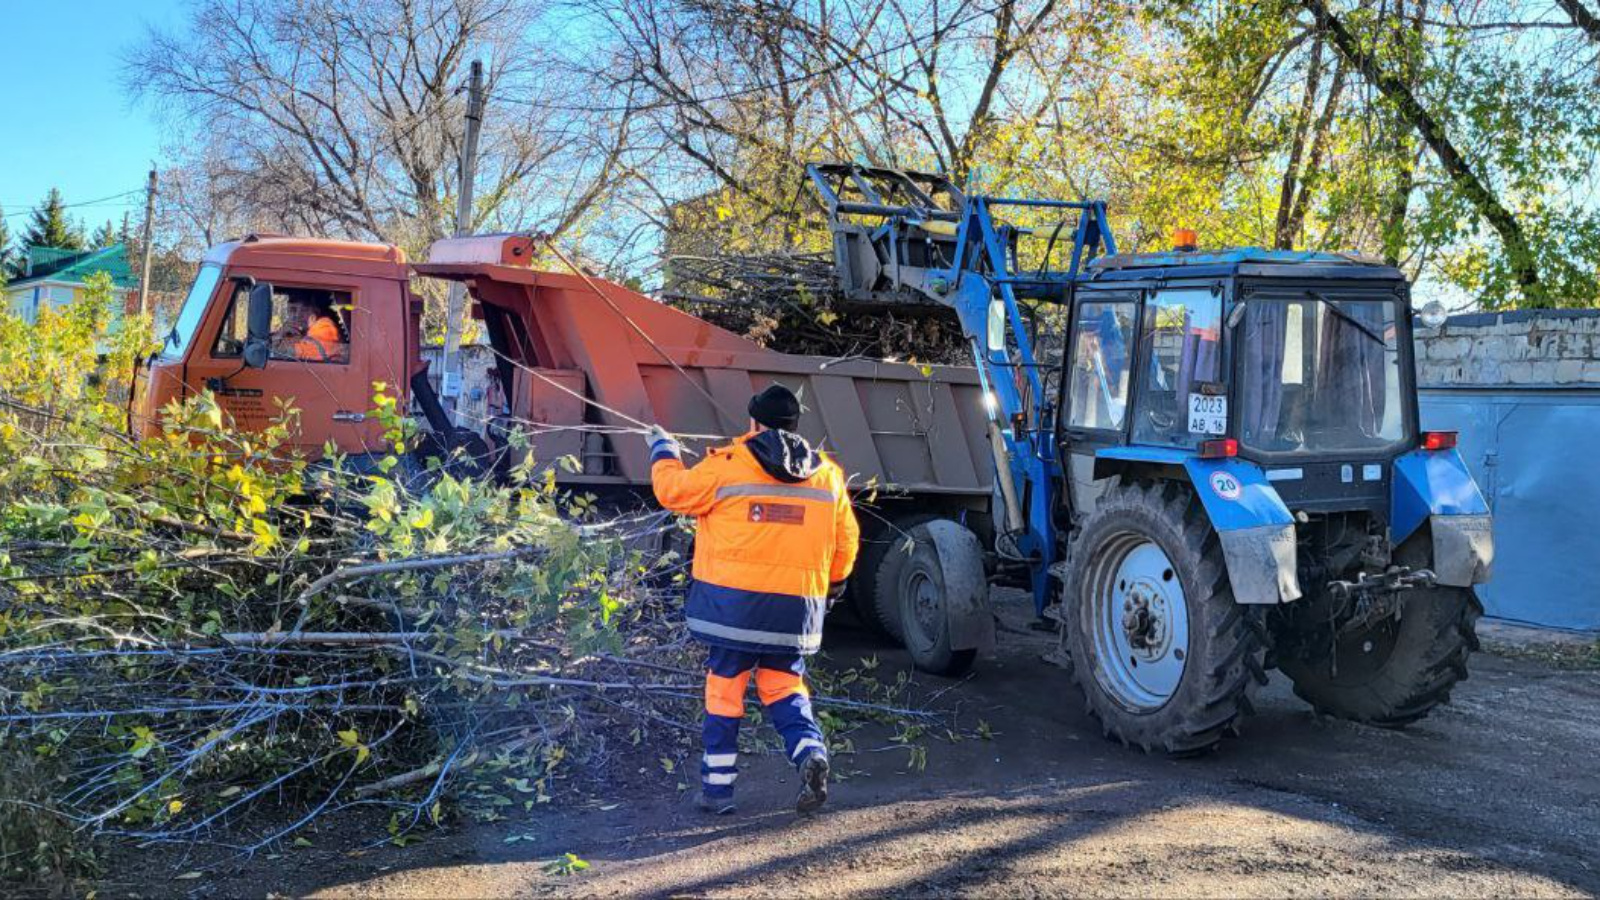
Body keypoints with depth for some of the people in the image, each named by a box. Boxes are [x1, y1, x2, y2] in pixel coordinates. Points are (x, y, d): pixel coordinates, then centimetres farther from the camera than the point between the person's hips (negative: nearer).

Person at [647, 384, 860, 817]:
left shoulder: (727, 465, -6)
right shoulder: (828, 475, 8)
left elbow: (674, 491, 4)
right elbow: (846, 541, 14)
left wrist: (663, 449, 21)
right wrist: (833, 584, 31)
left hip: (733, 603, -3)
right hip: (795, 607, 3)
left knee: (723, 692, 8)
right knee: (784, 687, 17)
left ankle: (717, 788, 14)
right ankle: (810, 752, -6)